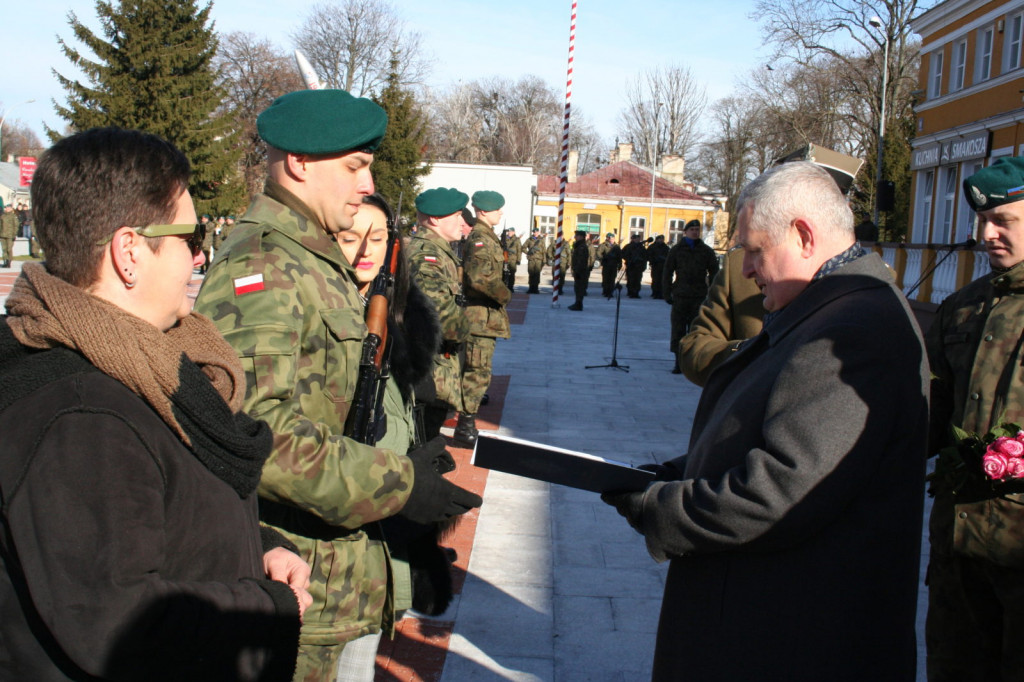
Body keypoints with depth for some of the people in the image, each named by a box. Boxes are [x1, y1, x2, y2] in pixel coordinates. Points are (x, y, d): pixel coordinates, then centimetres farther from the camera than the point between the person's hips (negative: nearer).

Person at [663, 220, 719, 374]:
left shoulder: (706, 251, 8)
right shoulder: (676, 250, 7)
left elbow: (714, 273, 11)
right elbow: (667, 272, 8)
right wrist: (667, 293, 1)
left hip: (699, 297, 0)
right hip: (680, 296, 0)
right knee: (678, 330, 0)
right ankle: (679, 362, 6)